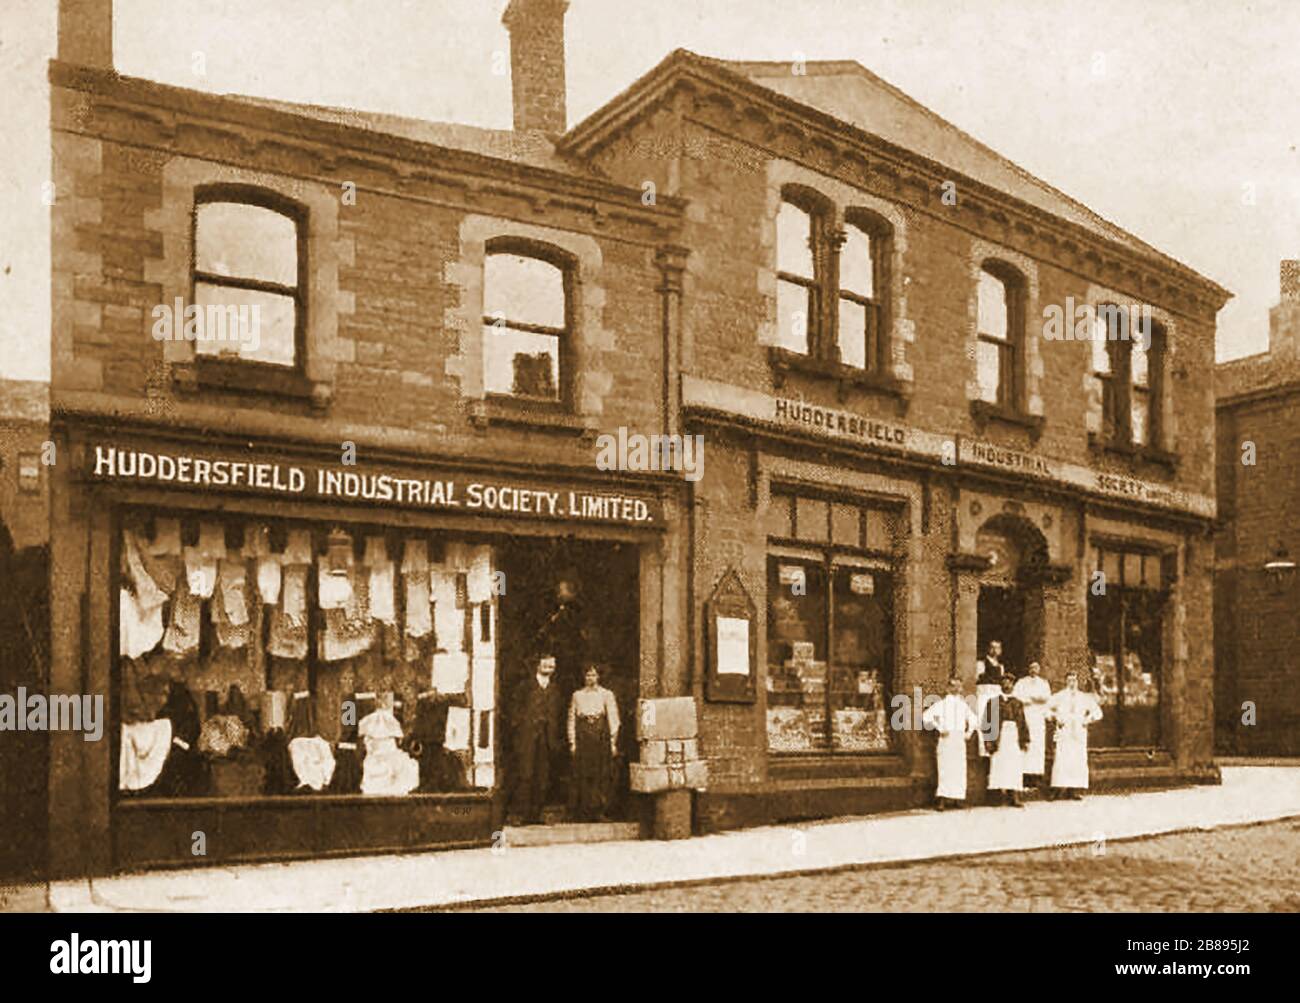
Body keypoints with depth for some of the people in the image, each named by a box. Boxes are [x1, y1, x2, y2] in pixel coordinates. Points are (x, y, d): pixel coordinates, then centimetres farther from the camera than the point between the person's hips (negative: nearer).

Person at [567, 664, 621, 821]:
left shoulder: (606, 695, 4)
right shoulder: (577, 695, 8)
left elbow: (613, 720, 3)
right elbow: (572, 720, 8)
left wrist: (613, 743, -3)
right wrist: (572, 742, 1)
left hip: (601, 739, -1)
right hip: (583, 739, 1)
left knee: (601, 776, -2)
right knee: (582, 775, -2)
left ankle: (599, 811, 4)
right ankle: (584, 813, 3)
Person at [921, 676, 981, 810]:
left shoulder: (963, 705, 13)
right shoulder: (941, 704, 1)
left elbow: (973, 719, 29)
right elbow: (926, 716, -10)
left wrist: (969, 732, 14)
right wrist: (939, 729, -13)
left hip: (960, 739, 4)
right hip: (946, 739, -4)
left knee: (959, 770, 1)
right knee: (945, 770, -10)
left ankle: (955, 798, 8)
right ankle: (941, 800, -10)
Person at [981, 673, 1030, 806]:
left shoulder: (1018, 704, 16)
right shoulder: (993, 702, 7)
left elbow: (1023, 723, 15)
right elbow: (988, 722, 1)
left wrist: (1025, 740, 7)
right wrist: (988, 740, -8)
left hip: (1015, 738, 3)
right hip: (1000, 738, -3)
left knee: (1016, 768, -2)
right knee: (1001, 765, -7)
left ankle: (1015, 797, -2)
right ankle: (1003, 794, -6)